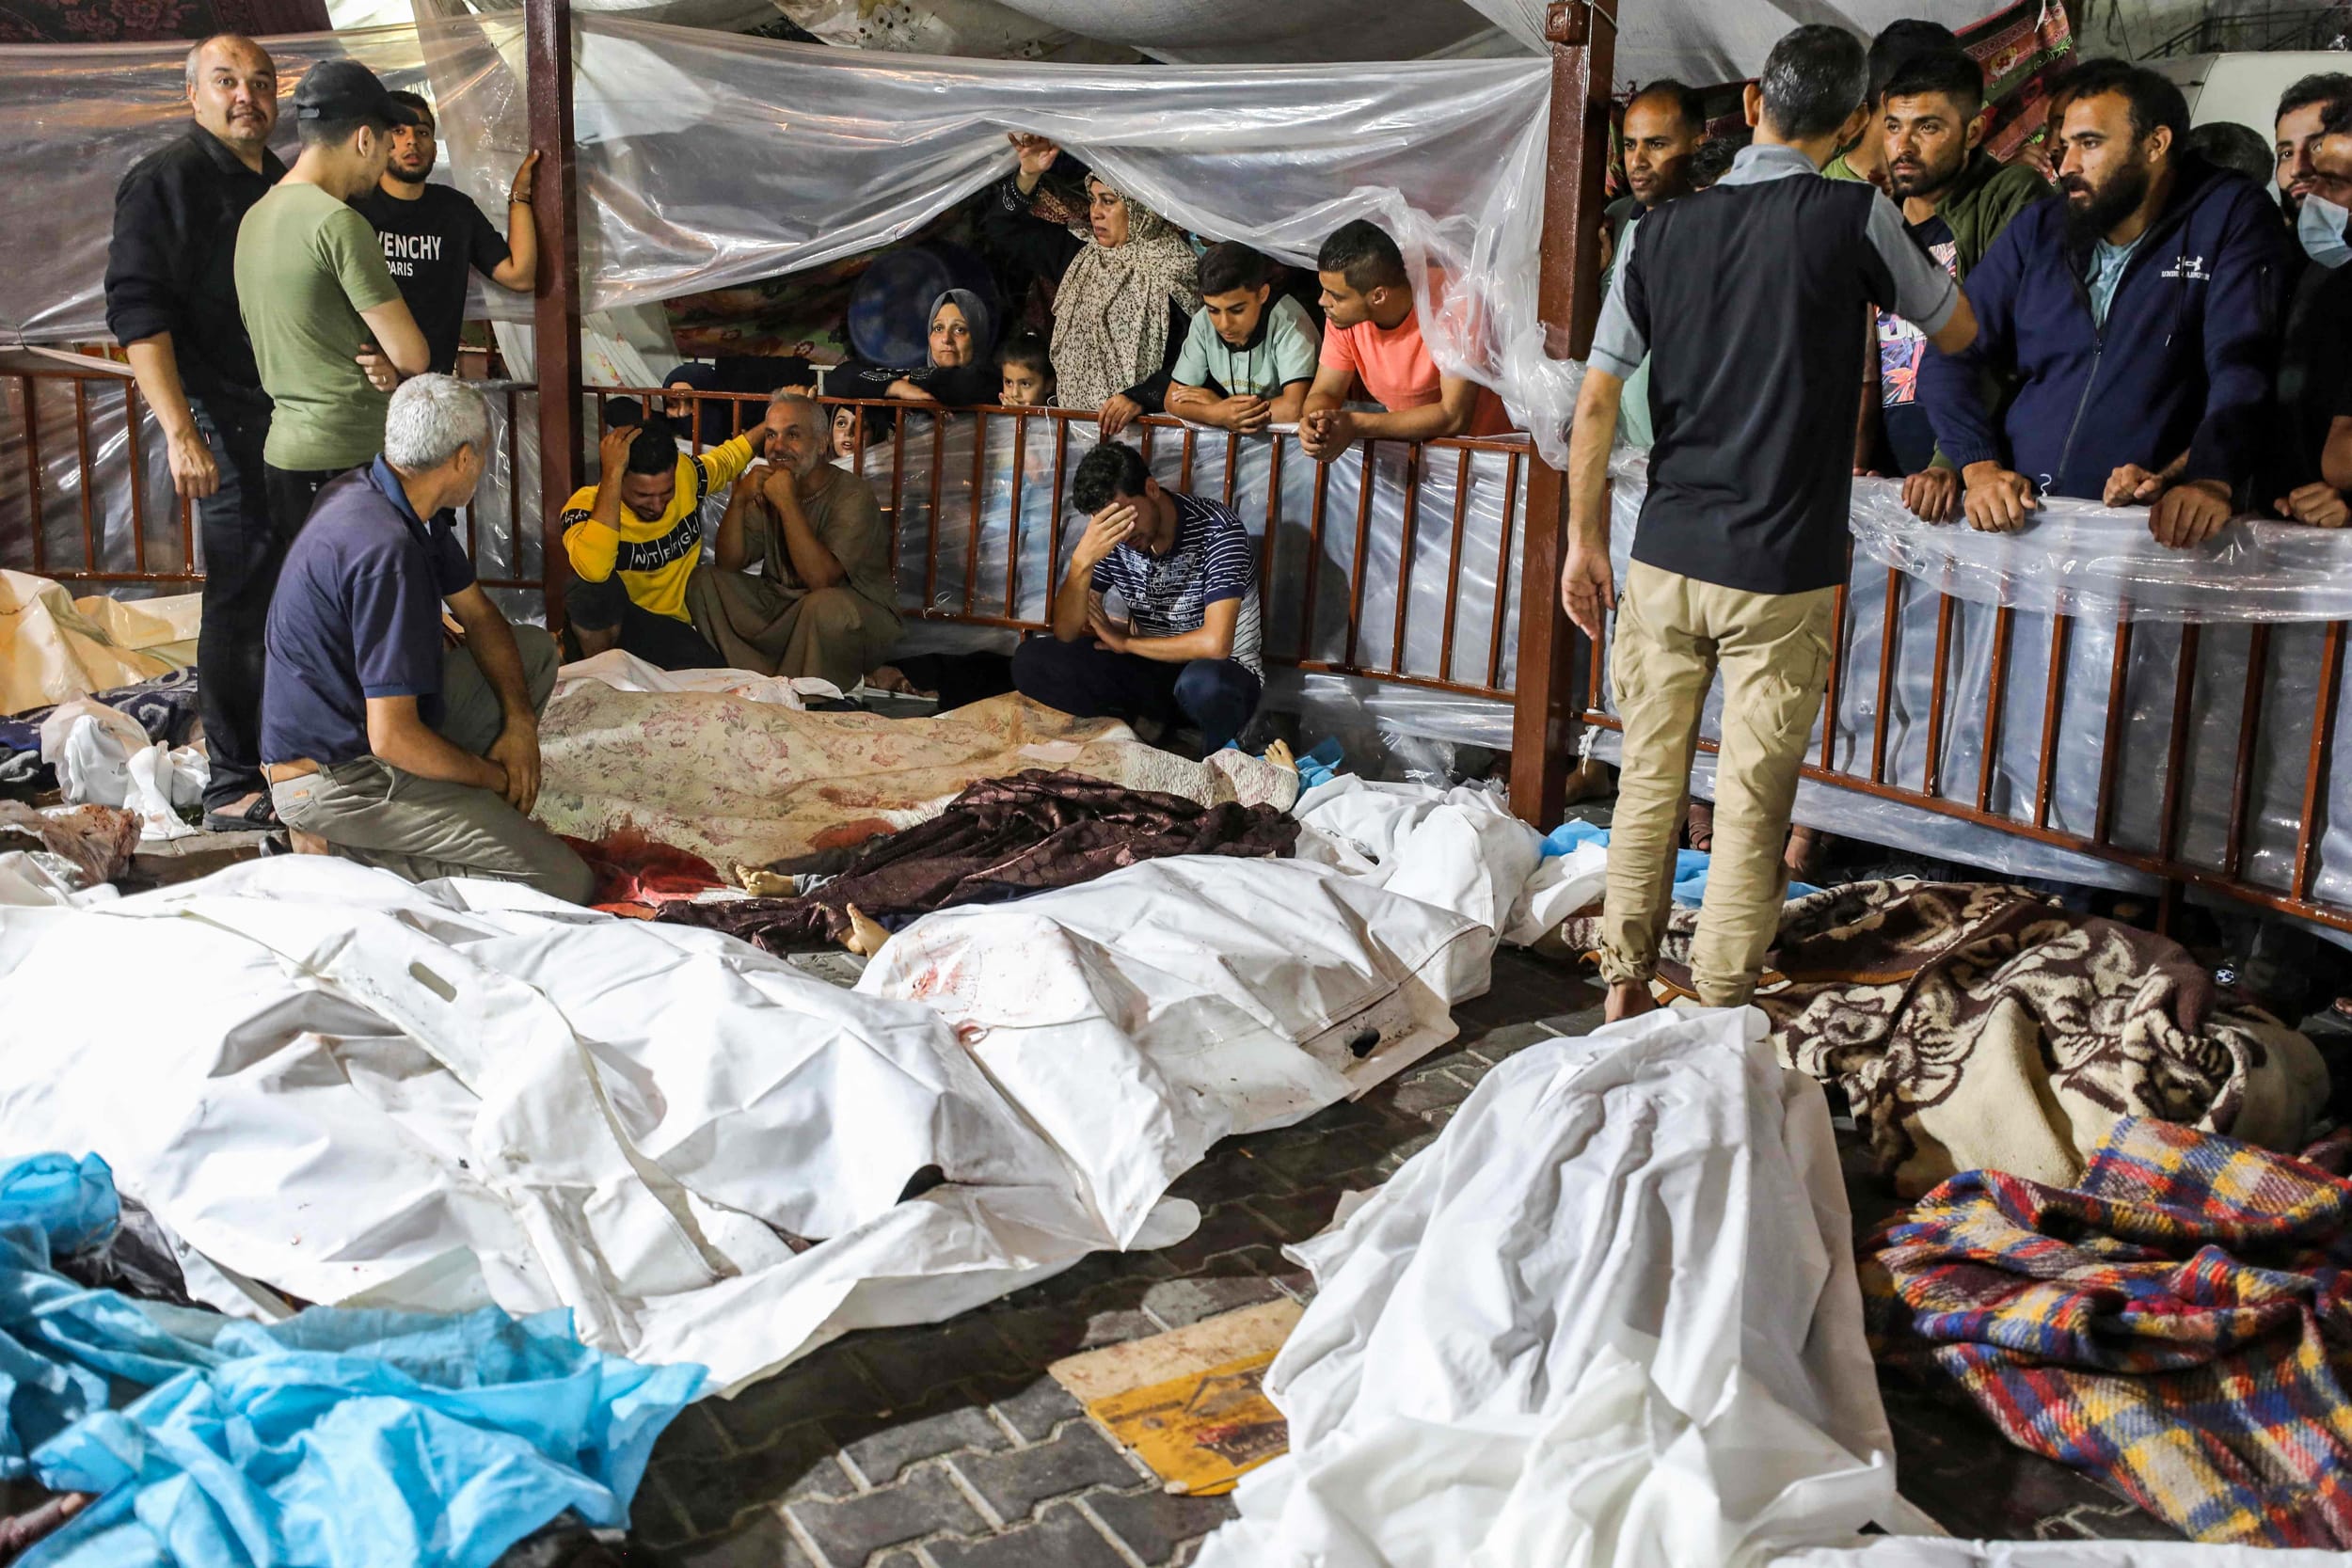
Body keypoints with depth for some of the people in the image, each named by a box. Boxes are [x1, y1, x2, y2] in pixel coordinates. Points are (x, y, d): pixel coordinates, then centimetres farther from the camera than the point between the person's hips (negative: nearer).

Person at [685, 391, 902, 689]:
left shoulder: (852, 495, -17)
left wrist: (787, 503, -28)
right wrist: (739, 499, -16)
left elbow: (821, 578, -29)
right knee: (704, 581, -7)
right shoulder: (767, 488, 5)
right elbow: (728, 564, -1)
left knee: (826, 606, -40)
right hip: (784, 604, 7)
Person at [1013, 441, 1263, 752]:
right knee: (1031, 661, -14)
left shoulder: (1216, 528, -21)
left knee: (1202, 683, -42)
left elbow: (1215, 644, -30)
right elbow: (1066, 633, -9)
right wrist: (1082, 561, -28)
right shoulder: (1108, 538, -7)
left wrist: (1125, 642, -15)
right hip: (1149, 668, 5)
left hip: (1224, 674, -4)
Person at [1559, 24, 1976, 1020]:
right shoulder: (1855, 219, -6)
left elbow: (1595, 404, 0)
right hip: (1782, 573, -3)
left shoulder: (1660, 231, 2)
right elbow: (1957, 333, 10)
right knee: (1751, 808, 5)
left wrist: (1585, 543, 9)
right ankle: (1716, 1016, 12)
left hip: (1664, 559, 3)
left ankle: (1625, 991, 22)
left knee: (1648, 781, 13)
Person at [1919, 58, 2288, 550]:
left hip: (2145, 529, -3)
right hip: (2014, 515, 4)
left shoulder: (2231, 217, 5)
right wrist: (1979, 466, -7)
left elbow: (2243, 367, -8)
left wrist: (2211, 477, -27)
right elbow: (1950, 358, 11)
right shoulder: (2036, 231, 17)